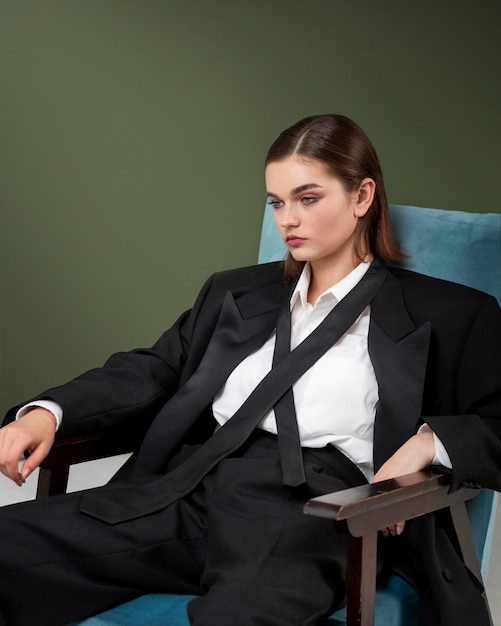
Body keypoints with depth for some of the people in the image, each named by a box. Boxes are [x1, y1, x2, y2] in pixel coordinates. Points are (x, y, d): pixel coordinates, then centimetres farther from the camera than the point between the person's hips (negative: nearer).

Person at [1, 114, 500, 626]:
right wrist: (49, 411, 4)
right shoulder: (235, 293, 26)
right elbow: (151, 373, 21)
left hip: (306, 513, -5)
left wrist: (428, 442, -14)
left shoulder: (446, 316, 12)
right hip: (185, 493, 5)